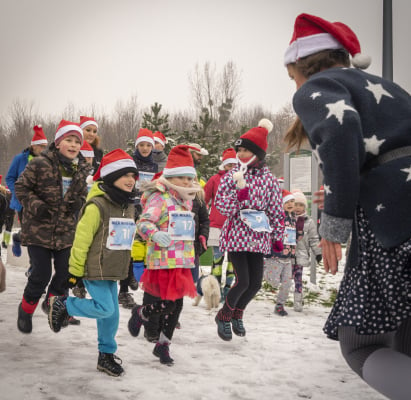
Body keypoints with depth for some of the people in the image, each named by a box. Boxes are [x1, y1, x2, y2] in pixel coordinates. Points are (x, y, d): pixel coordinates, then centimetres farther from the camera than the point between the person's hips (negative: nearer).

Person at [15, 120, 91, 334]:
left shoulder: (80, 170, 5)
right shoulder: (40, 164, -12)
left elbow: (83, 194, 18)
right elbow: (21, 187, -6)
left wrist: (79, 203, -4)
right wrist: (36, 205, -20)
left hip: (66, 231, 5)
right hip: (38, 230, -5)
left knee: (66, 272, 5)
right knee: (41, 274, -5)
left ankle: (51, 303, 35)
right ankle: (26, 308, 23)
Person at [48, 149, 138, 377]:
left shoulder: (129, 206, 8)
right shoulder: (97, 206, -17)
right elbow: (82, 238, -15)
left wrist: (124, 266, 21)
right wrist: (75, 270, -11)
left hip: (112, 271, 7)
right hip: (94, 270, -7)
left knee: (111, 313, 8)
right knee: (105, 308, -13)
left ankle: (106, 355, 23)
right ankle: (62, 306, 9)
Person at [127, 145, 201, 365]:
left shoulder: (186, 200, 16)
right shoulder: (159, 198, -11)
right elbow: (143, 222, -21)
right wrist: (156, 234, -40)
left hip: (182, 261, 8)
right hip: (163, 260, -8)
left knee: (177, 305, 10)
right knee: (167, 304, -10)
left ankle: (163, 345, 25)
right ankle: (140, 313, 22)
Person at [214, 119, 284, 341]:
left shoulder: (268, 179, 2)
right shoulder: (231, 176, -3)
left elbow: (276, 210, 7)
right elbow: (222, 206, -9)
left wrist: (277, 237, 7)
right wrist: (239, 191, -23)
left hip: (258, 237, 3)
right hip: (236, 236, -3)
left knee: (255, 283, 4)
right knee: (242, 281, -10)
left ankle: (237, 314, 33)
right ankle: (224, 316, 17)